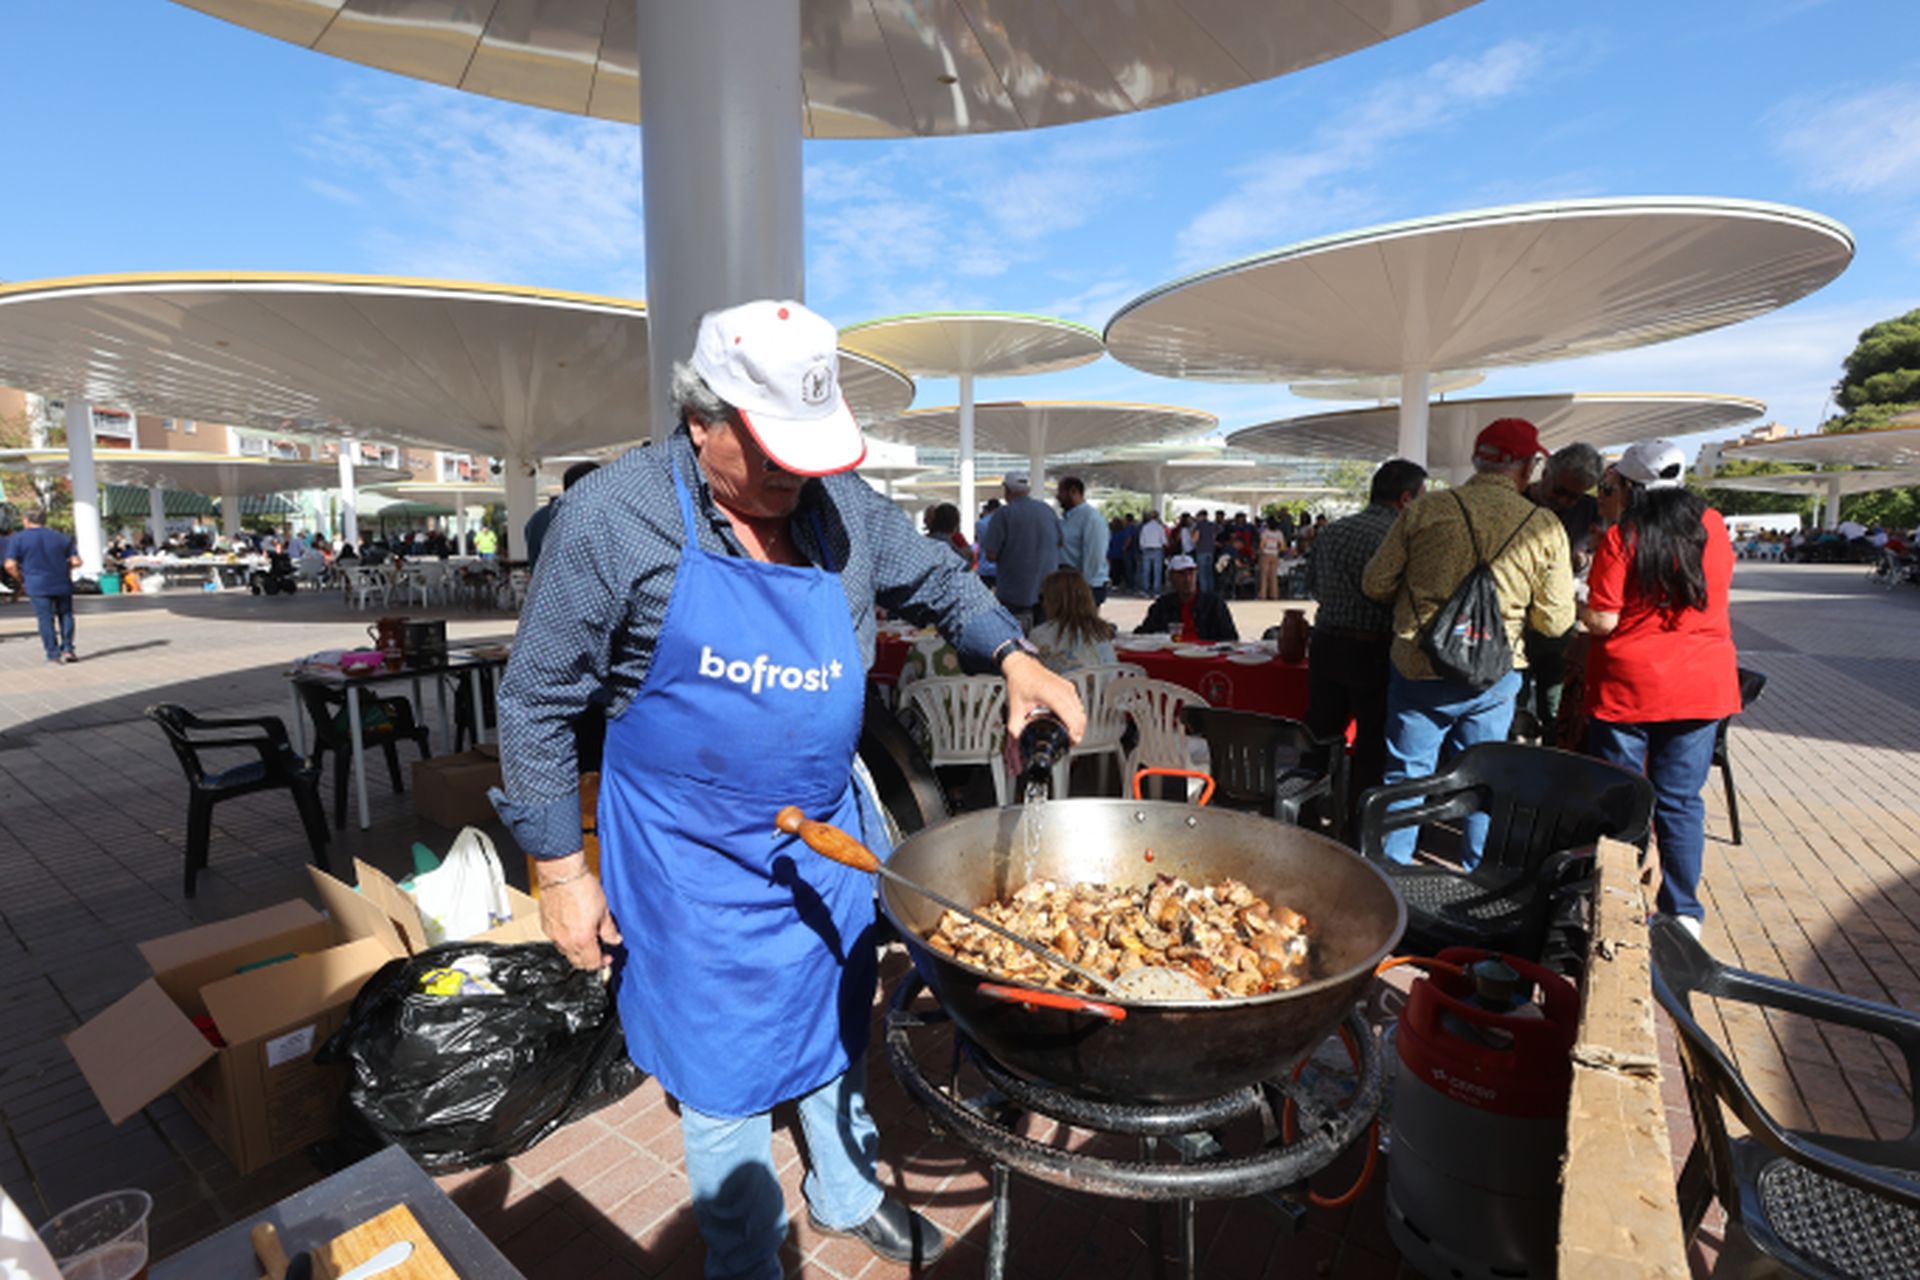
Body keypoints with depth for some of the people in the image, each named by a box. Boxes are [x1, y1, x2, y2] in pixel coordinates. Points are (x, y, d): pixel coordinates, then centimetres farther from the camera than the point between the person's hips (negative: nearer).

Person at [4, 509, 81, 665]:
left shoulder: (17, 539, -3)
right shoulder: (61, 537, 4)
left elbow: (10, 565, -9)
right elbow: (76, 561, 0)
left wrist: (22, 579, 7)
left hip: (38, 586, -2)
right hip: (62, 584, 2)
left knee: (46, 620, 2)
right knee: (65, 615, 15)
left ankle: (53, 656, 3)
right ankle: (67, 649, 7)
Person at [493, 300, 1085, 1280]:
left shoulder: (840, 503, -4)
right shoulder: (612, 516, -16)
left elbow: (935, 581, 11)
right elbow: (537, 701, -9)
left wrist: (1014, 656, -5)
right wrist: (561, 869, -8)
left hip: (830, 837, 5)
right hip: (697, 865, -4)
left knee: (839, 1031, 24)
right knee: (724, 1076, 14)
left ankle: (846, 1192, 52)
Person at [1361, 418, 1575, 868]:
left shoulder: (1426, 510, -8)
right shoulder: (1546, 529, -5)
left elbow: (1375, 584, -3)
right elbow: (1555, 621, -1)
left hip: (1420, 668, -1)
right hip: (1495, 676, 1)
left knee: (1406, 776, 10)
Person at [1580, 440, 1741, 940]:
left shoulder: (1620, 538, -12)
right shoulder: (1713, 526, 2)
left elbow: (1603, 621, -14)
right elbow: (1720, 587, 19)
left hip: (1626, 686, -4)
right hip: (1702, 686, 4)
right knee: (1681, 802, 12)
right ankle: (1683, 913, 21)